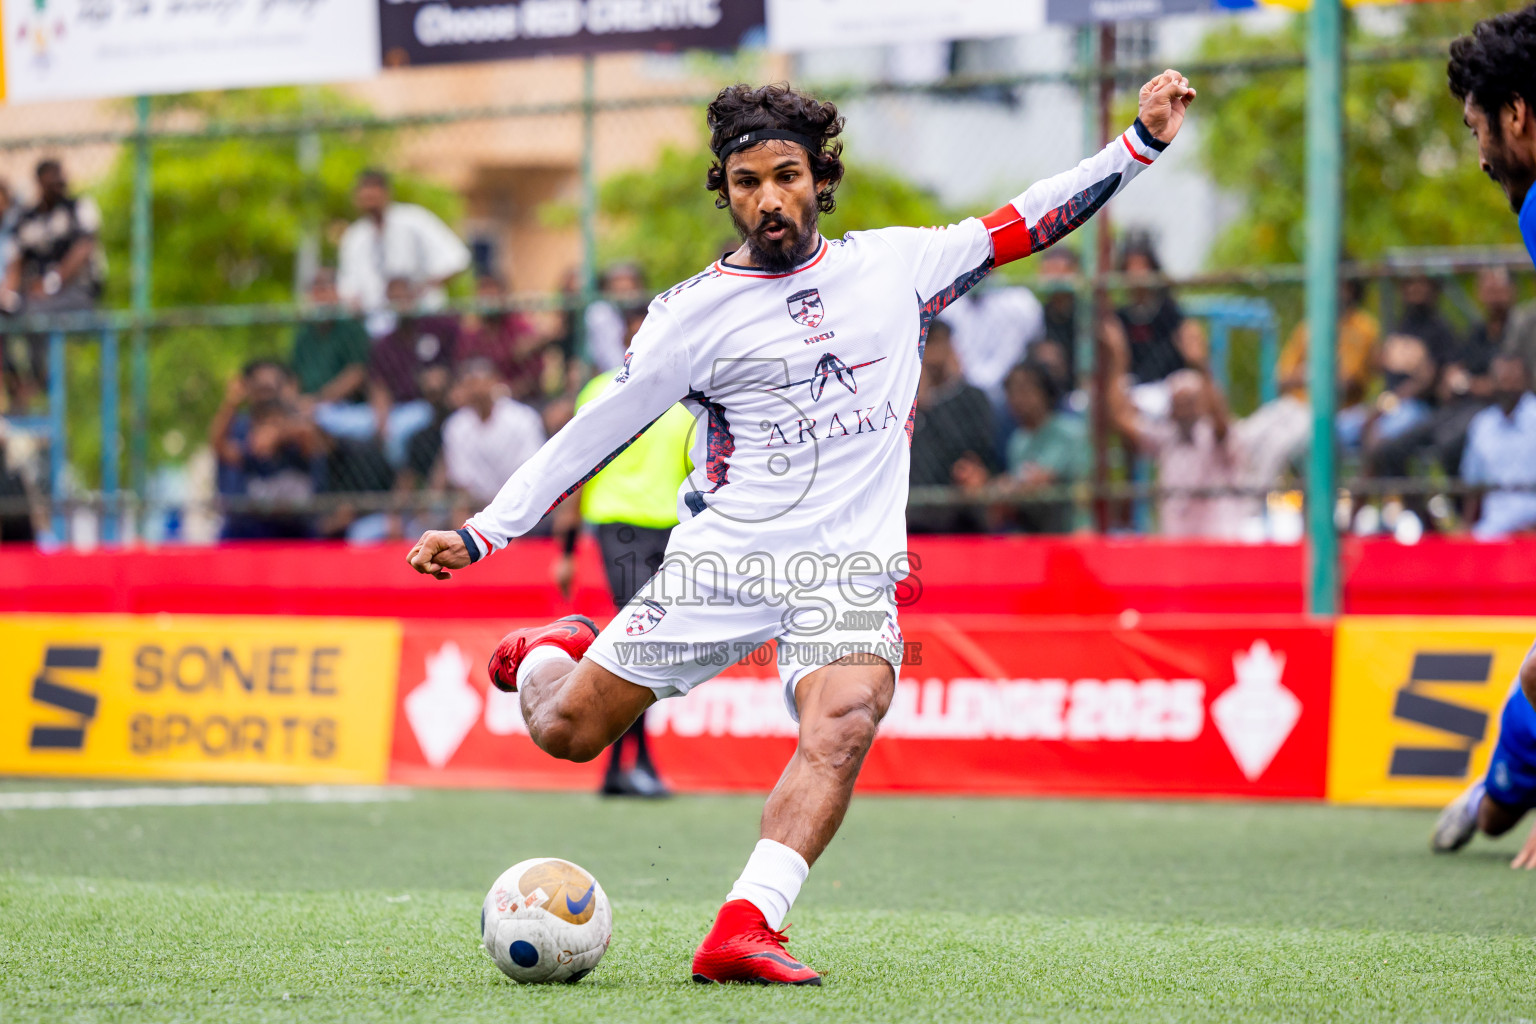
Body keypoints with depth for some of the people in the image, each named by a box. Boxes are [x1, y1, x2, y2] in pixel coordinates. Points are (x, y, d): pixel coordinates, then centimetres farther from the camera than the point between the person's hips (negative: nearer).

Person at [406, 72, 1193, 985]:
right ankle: (555, 653, 36)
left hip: (851, 570, 1)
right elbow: (594, 433, 5)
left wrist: (1141, 142, 9)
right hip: (723, 558, 0)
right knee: (565, 733, -1)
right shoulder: (695, 313, 1)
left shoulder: (894, 265, 8)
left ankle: (742, 932, -37)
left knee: (844, 723, -30)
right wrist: (480, 535, 2)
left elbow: (1022, 226, 14)